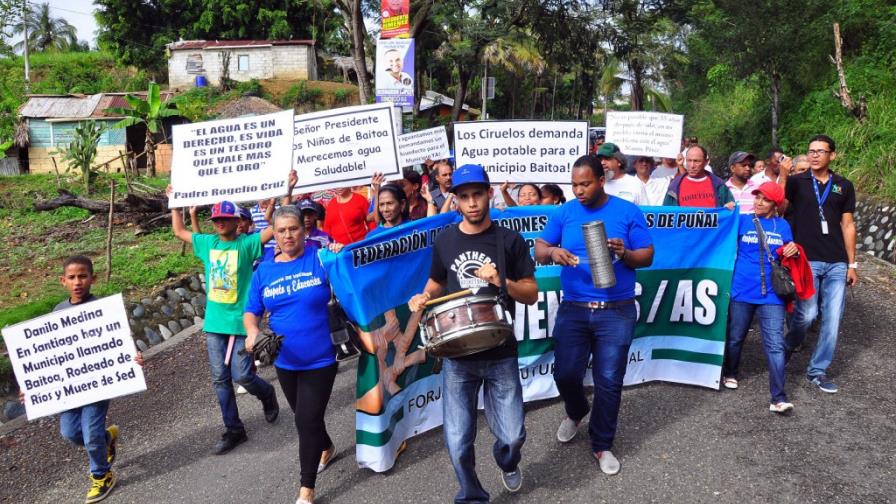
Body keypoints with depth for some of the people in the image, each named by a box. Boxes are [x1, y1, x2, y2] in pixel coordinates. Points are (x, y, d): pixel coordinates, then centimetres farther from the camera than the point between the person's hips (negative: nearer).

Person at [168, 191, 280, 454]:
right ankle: (233, 429, 19)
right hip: (214, 323, 5)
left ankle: (267, 395, 29)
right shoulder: (208, 243, 8)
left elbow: (275, 228, -19)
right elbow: (179, 231, 22)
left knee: (242, 376, -5)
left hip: (241, 322, -5)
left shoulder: (246, 243, -7)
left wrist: (272, 202, -25)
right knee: (220, 379, 8)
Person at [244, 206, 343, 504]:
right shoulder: (263, 271, 0)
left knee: (307, 420, -1)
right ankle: (327, 448, 53)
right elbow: (251, 312, 5)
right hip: (285, 361, 5)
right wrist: (252, 332, -15)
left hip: (320, 359, -5)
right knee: (304, 417, 23)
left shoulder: (320, 259, -11)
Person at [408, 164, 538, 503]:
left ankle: (507, 463, 43)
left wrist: (501, 281, -19)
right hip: (457, 355, 1)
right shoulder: (444, 242, 3)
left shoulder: (510, 241, -3)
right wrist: (423, 298, -3)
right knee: (457, 442, 2)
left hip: (500, 354, -1)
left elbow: (531, 295, -1)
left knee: (512, 435, 5)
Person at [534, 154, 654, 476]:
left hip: (616, 312, -1)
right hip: (573, 310, 2)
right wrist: (552, 251, -18)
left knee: (608, 382, 3)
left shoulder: (628, 212, -2)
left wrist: (625, 253, -21)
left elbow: (648, 256, 0)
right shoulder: (565, 213, 3)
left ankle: (602, 445, 23)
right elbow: (538, 250, 5)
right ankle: (576, 413, 37)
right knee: (565, 374, 3)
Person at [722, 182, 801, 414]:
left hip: (771, 294, 1)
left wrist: (793, 250, -6)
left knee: (775, 345, -7)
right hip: (742, 290, 0)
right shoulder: (742, 220, 2)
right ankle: (730, 373, 40)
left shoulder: (783, 225, 9)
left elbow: (788, 257, 17)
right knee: (735, 337, 14)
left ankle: (778, 398, -5)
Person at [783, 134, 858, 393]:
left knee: (833, 318, 2)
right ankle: (789, 346, 25)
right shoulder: (796, 182, 3)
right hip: (805, 260, -3)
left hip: (837, 264, 3)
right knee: (806, 314, -6)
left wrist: (852, 264, 9)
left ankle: (817, 370, 15)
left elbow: (847, 225, 12)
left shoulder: (844, 186, 10)